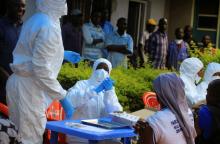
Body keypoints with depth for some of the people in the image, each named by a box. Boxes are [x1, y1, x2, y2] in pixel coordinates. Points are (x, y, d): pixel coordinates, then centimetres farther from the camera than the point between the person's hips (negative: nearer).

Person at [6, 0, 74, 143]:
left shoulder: (36, 20, 10)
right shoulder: (49, 27, -19)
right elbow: (42, 69, -23)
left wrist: (62, 54, 32)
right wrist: (63, 98, -20)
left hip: (18, 81, 9)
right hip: (28, 87, -9)